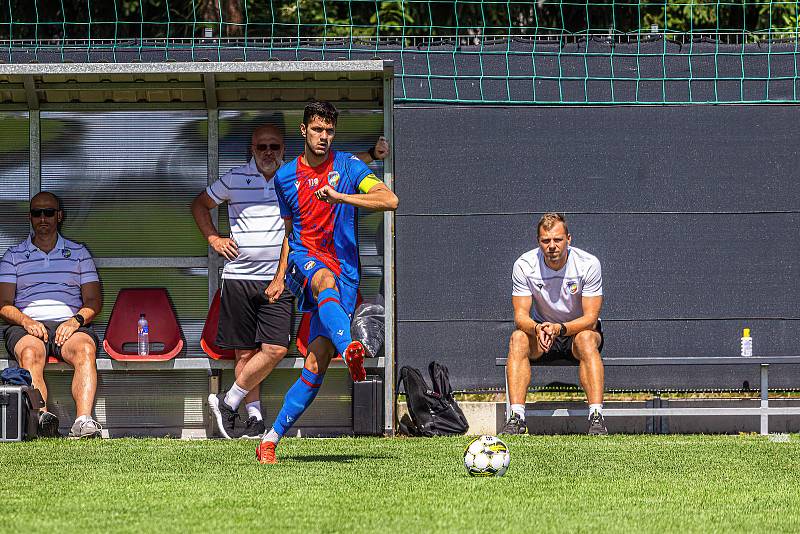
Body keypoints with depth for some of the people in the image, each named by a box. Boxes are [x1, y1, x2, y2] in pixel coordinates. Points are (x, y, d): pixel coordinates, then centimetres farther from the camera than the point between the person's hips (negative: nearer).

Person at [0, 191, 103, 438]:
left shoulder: (78, 253, 21)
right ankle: (43, 416, -58)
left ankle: (83, 421, -53)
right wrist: (26, 321, -13)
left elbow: (94, 301, 14)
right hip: (27, 325, 0)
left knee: (85, 350, -36)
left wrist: (76, 320, -9)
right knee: (30, 353, -37)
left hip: (69, 324, 0)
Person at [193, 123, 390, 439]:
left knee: (276, 349, -12)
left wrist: (372, 155, -10)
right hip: (239, 278, 0)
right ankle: (255, 417, 9)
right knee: (245, 351, 1)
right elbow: (200, 204, 20)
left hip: (277, 280, 0)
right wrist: (213, 238, 8)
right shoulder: (234, 180, 5)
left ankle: (228, 403, 1)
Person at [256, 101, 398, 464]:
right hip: (304, 260, 1)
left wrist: (339, 196, -18)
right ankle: (349, 349, -65)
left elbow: (390, 200, -11)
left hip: (344, 273, -1)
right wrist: (281, 277, 23)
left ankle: (272, 438, -3)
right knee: (327, 280, -39)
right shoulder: (285, 177, 14)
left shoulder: (348, 166, 4)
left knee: (317, 363, -9)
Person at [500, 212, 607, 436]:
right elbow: (520, 315, -15)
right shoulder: (524, 265, -14)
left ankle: (596, 417, -43)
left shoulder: (588, 264, -19)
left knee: (586, 339, -37)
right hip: (541, 328, 2)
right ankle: (517, 419, -37)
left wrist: (559, 328, -39)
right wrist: (537, 329, -39)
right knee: (518, 338, -30)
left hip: (579, 328, -2)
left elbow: (591, 318, -20)